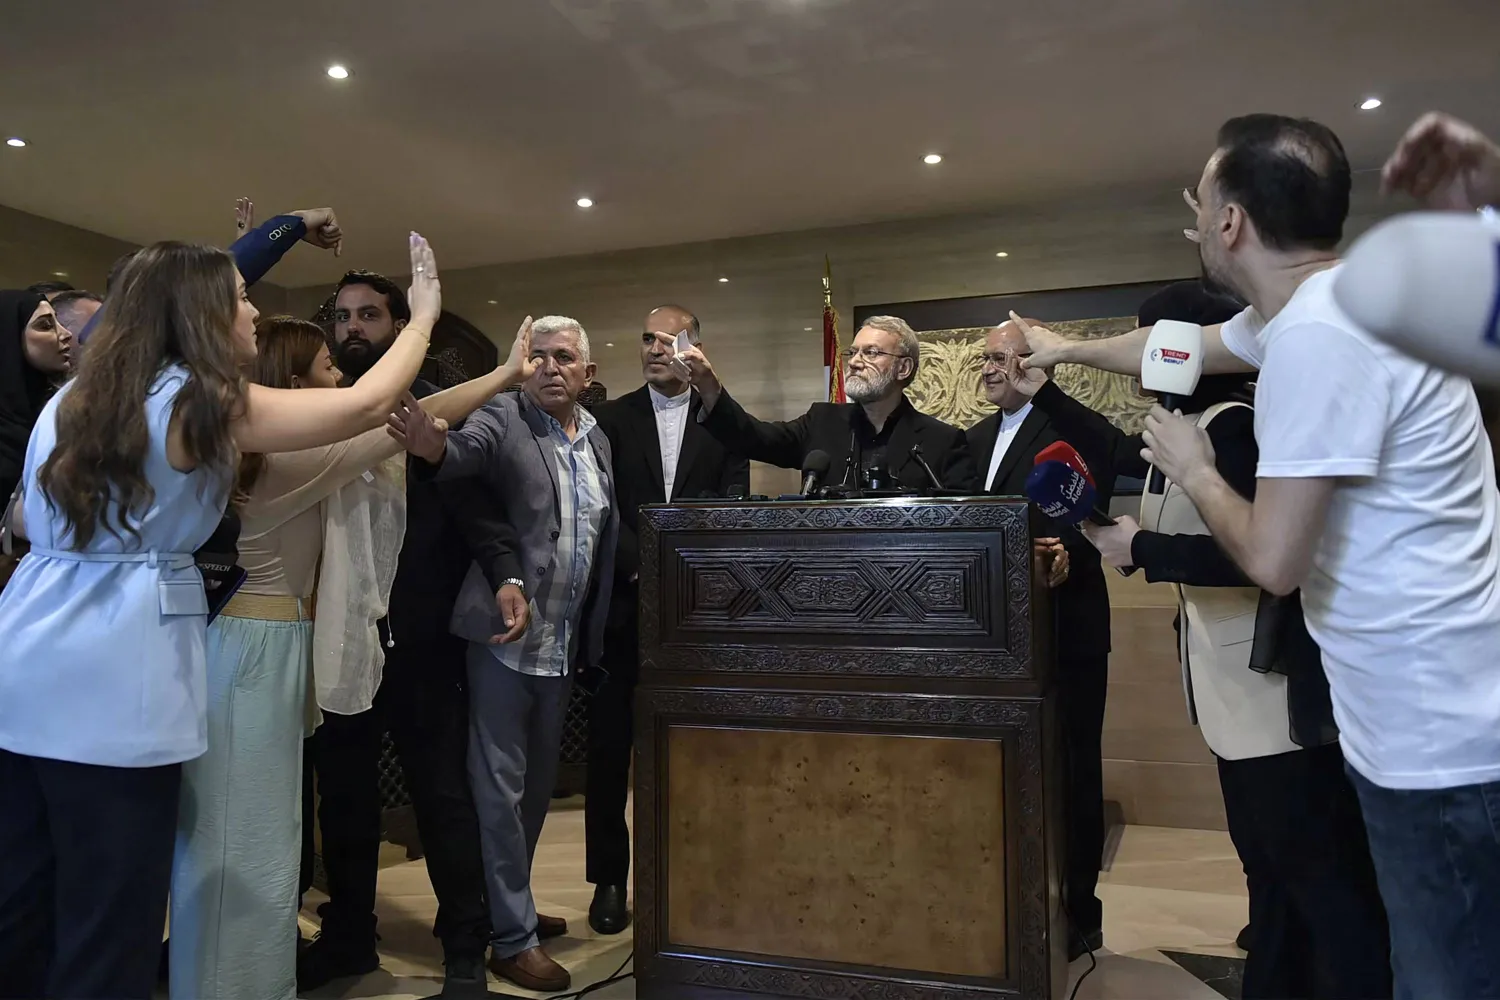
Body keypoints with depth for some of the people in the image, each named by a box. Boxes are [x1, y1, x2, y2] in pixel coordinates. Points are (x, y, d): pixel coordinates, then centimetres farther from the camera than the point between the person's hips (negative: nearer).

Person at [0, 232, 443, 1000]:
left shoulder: (72, 397, 14)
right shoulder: (204, 403, -8)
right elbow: (371, 403, -6)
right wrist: (425, 309, 6)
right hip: (114, 684, -7)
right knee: (107, 916, 4)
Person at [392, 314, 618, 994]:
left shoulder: (598, 437, 9)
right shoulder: (502, 416, -9)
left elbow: (606, 533, 12)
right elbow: (466, 451, -30)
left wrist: (592, 632, 8)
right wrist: (432, 446, -53)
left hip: (564, 643, 7)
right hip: (505, 633, -6)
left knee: (536, 783, 19)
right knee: (500, 786, 4)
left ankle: (513, 905, 38)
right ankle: (512, 937, 17)